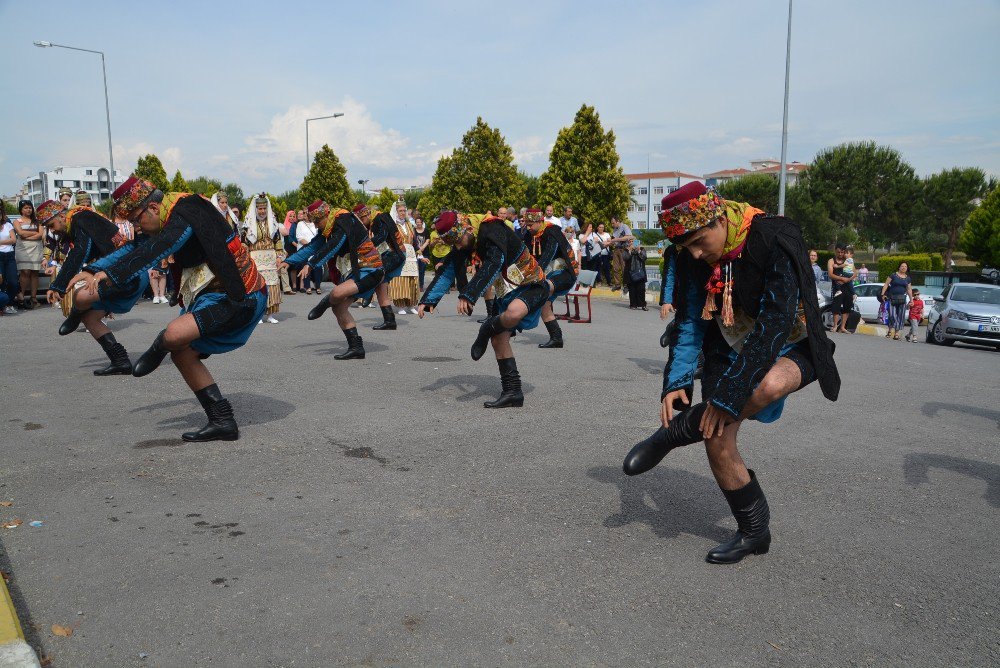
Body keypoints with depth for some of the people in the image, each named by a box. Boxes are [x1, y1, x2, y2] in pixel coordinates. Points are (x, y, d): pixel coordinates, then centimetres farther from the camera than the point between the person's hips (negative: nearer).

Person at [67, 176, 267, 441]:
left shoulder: (185, 216, -16)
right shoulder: (171, 221, 14)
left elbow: (153, 251, -31)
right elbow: (134, 249, 19)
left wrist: (110, 273, -36)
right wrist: (91, 270, 11)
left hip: (238, 299, -11)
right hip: (216, 295, 11)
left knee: (175, 334, -30)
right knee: (183, 354, 7)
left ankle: (158, 349, 7)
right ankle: (223, 422, 11)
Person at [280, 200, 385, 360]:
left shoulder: (345, 221, -16)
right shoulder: (328, 229, 11)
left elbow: (332, 247, -29)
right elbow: (312, 247, 15)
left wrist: (310, 264, -34)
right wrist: (288, 262, 8)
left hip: (369, 272, -10)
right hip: (352, 272, 10)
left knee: (337, 293, -31)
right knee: (339, 307, 1)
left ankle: (324, 304, 3)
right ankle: (356, 348, 7)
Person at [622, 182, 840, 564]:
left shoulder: (776, 241, -27)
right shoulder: (695, 258, -9)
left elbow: (776, 323, -32)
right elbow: (689, 321, -3)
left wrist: (728, 392, -33)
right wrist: (675, 383, -16)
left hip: (789, 350, -5)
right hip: (732, 349, 5)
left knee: (770, 385, -39)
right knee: (717, 441, -7)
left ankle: (669, 436, -19)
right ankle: (754, 532, 17)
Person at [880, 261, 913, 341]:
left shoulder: (907, 278, 14)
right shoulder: (893, 275, 3)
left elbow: (909, 289, 20)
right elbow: (886, 284, 1)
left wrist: (911, 300, 17)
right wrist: (883, 294, -9)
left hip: (902, 298, 3)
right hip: (892, 298, -3)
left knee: (901, 316, 0)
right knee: (892, 315, -12)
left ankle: (897, 333, 3)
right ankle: (891, 330, 3)